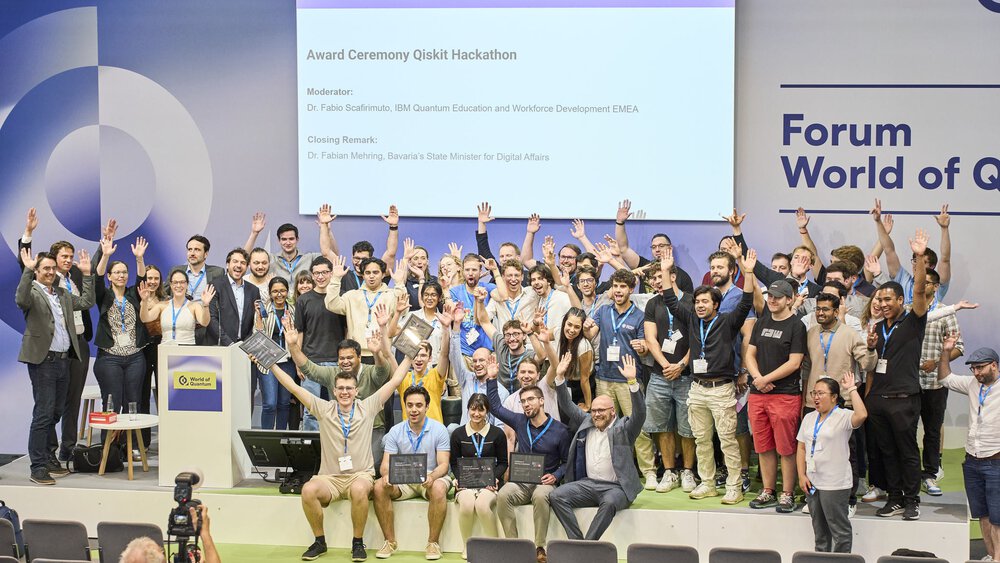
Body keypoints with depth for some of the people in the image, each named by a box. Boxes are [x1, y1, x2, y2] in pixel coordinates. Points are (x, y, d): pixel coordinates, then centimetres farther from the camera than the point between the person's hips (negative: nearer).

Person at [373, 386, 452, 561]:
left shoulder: (439, 430, -5)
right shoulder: (396, 431, 3)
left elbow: (443, 464, -10)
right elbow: (386, 463, -2)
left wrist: (432, 476, -34)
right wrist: (387, 475, -28)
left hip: (432, 477, -3)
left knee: (439, 489, -37)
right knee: (379, 487, -26)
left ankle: (433, 543, -23)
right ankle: (390, 541, -16)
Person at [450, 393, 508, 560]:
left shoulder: (497, 434, 5)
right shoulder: (458, 434, 9)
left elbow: (503, 463, 9)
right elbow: (454, 463, 13)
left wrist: (493, 477, -9)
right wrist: (460, 479, -5)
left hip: (490, 483, -1)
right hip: (465, 483, 1)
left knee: (482, 505, -34)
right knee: (467, 505, -33)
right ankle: (466, 546, -11)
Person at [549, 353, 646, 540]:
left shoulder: (623, 428, 0)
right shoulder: (586, 423, 15)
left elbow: (640, 413, -15)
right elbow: (567, 406, 18)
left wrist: (632, 381, -28)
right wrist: (560, 377, 6)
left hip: (616, 487, -5)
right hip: (588, 483, 5)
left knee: (609, 503, -38)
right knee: (556, 496, -18)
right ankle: (577, 542, -24)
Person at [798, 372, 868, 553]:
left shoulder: (843, 417, -11)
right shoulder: (809, 418, 10)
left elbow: (861, 415, -34)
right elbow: (802, 448, 11)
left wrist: (851, 389, -26)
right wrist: (802, 475, 2)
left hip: (835, 484, -7)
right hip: (812, 482, 7)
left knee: (839, 529, 1)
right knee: (819, 529, 18)